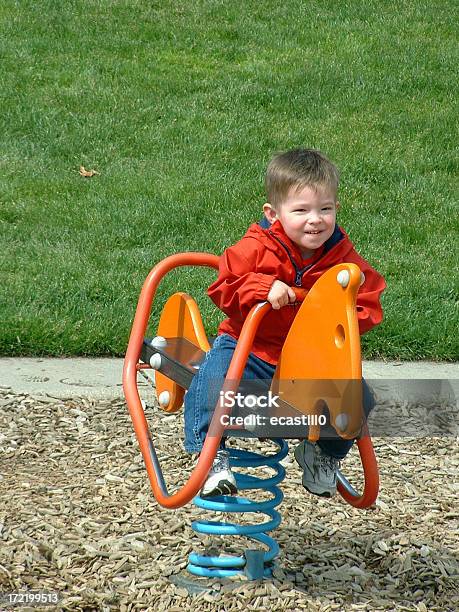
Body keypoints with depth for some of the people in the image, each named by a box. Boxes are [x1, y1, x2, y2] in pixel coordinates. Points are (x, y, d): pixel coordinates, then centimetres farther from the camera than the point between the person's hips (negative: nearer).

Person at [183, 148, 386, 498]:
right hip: (249, 347, -3)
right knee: (211, 386, -31)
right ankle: (213, 455, -11)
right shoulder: (256, 248, -12)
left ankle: (323, 454, 17)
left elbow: (368, 306, 0)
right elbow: (222, 289, -13)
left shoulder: (343, 258, -3)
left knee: (360, 400, -11)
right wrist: (263, 288, -31)